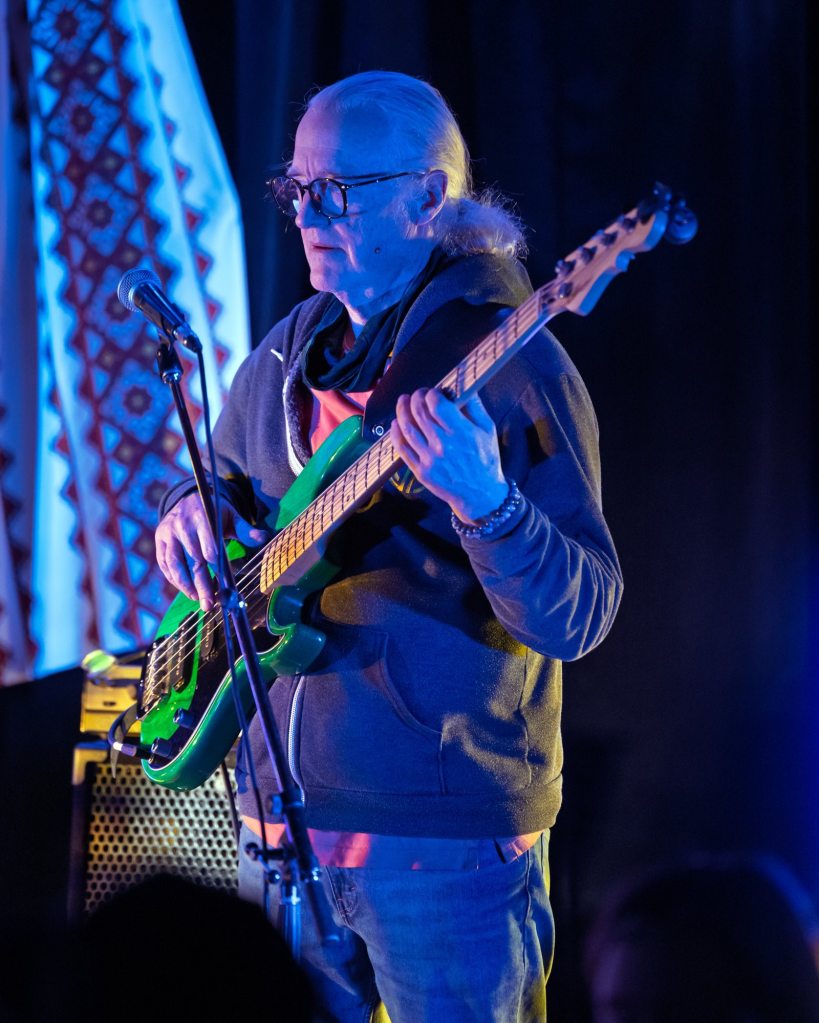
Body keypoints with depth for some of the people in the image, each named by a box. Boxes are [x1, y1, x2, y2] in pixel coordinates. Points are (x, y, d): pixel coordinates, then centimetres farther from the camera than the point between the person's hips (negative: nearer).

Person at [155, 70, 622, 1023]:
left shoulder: (512, 362, -11)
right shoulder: (289, 353, 11)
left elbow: (580, 618, -17)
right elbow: (215, 482, 26)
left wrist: (486, 504, -36)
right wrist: (190, 513, 3)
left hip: (448, 839, -6)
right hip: (284, 818, 7)